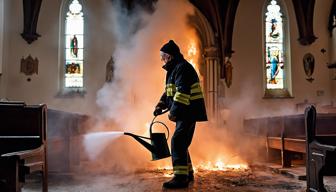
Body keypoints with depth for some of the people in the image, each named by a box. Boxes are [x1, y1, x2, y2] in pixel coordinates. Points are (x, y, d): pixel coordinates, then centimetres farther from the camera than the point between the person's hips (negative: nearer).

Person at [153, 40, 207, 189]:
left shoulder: (182, 67, -14)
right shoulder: (174, 69, 20)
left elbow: (182, 91, -25)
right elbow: (168, 92, 22)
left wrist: (174, 111, -26)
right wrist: (160, 106, 7)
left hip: (189, 112, -11)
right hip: (185, 113, 11)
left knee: (177, 141, -16)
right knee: (181, 143, 15)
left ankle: (181, 178, -16)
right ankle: (187, 173, 27)